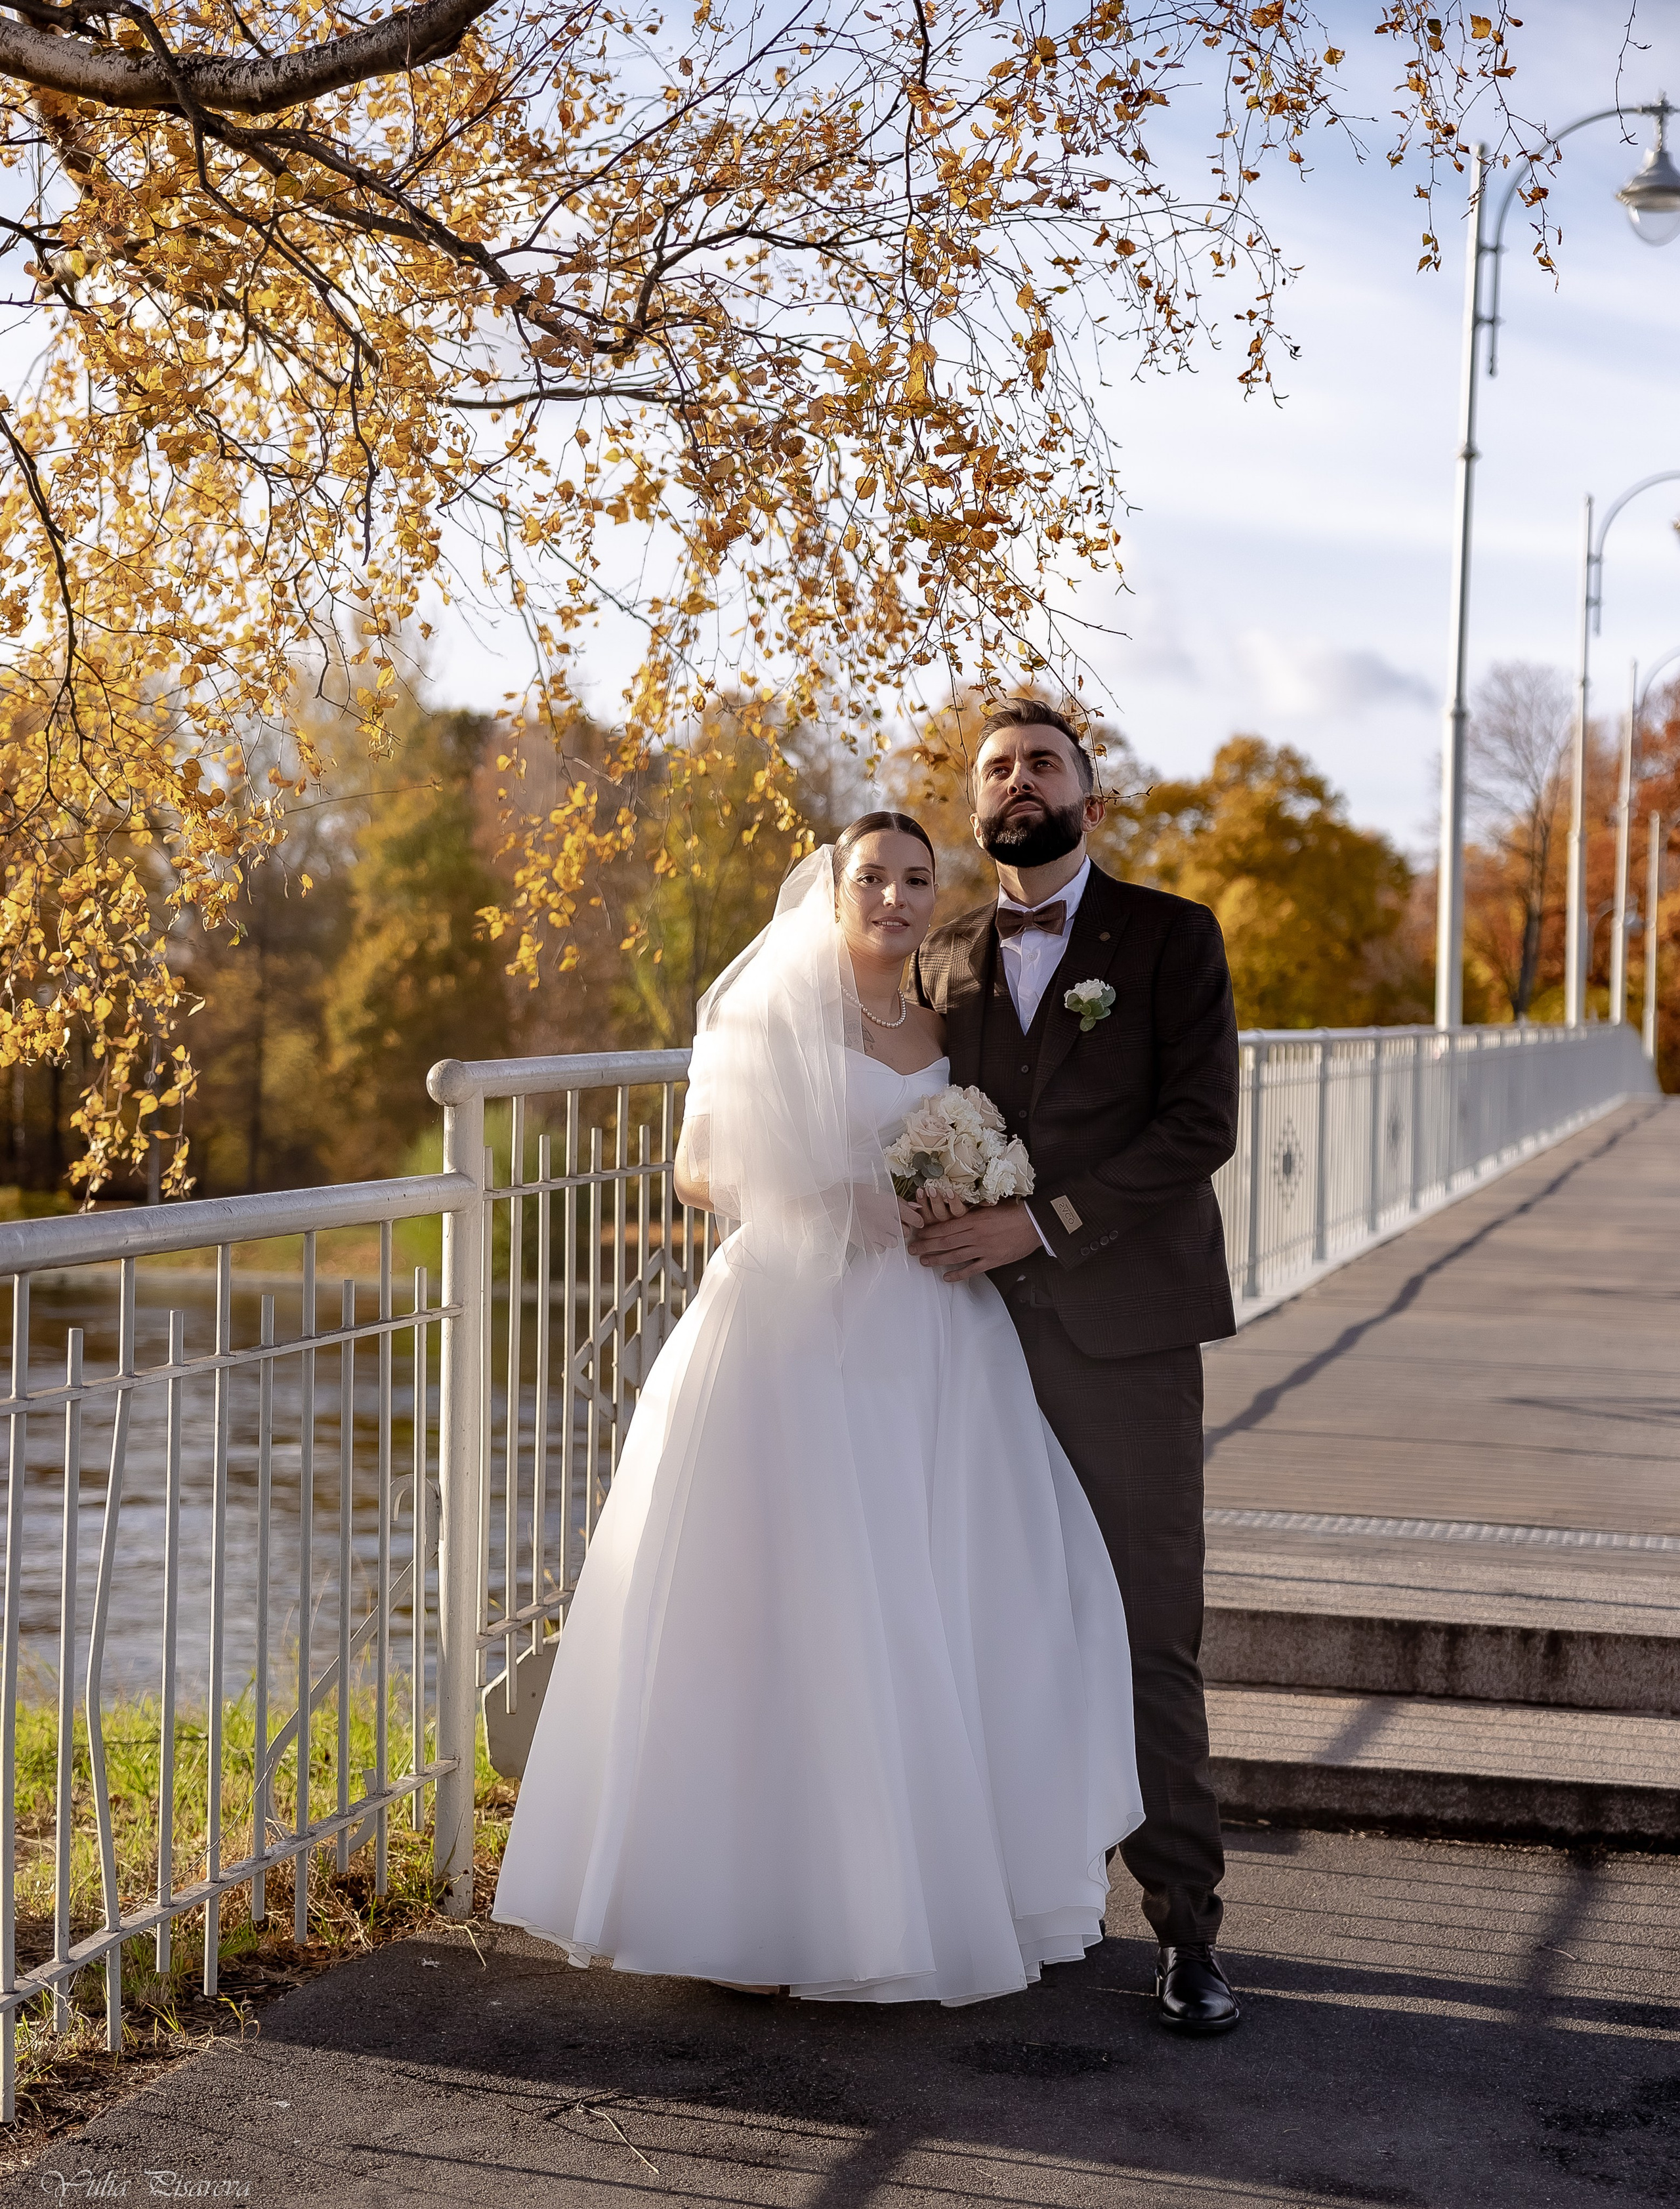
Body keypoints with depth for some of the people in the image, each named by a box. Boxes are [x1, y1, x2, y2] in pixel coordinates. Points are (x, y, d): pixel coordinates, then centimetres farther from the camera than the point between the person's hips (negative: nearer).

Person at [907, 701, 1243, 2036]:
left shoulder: (1171, 937, 3)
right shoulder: (944, 959, 16)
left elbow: (1201, 1123, -7)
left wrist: (1046, 1222, -14)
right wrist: (943, 1218, 0)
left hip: (1123, 1326, -3)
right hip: (984, 1328, 4)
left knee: (1151, 1628, -3)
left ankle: (1185, 1921, 3)